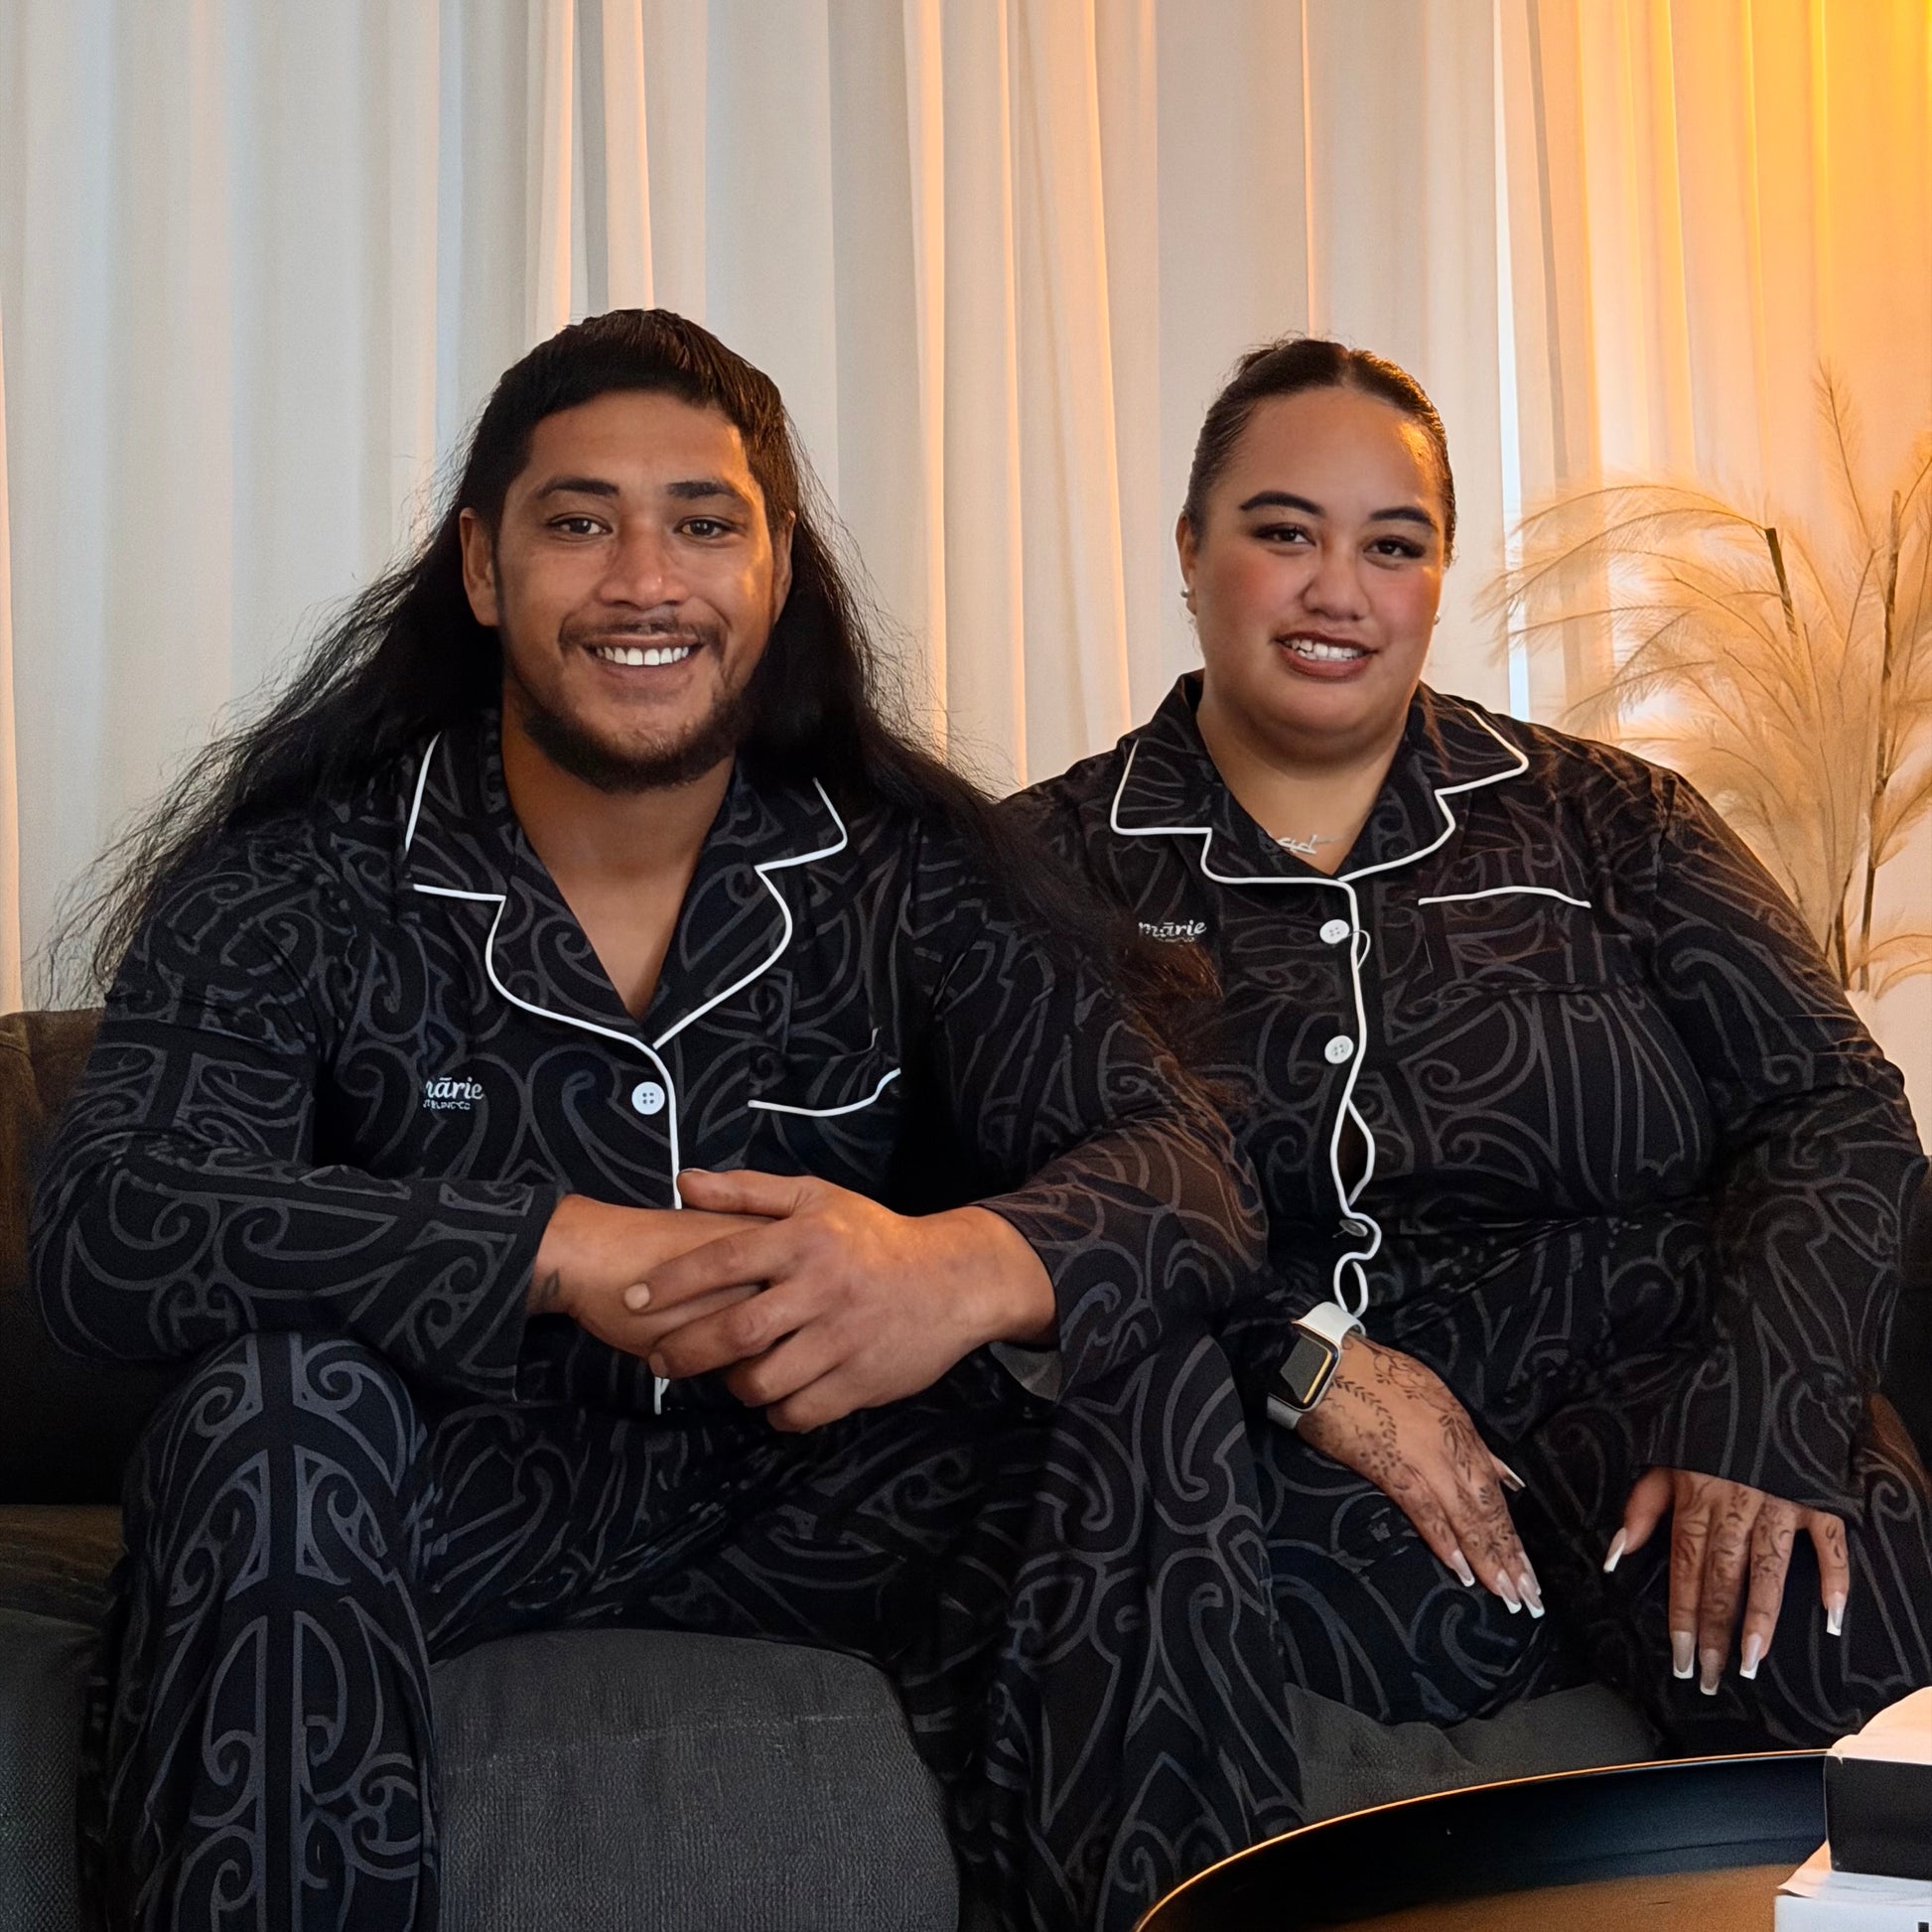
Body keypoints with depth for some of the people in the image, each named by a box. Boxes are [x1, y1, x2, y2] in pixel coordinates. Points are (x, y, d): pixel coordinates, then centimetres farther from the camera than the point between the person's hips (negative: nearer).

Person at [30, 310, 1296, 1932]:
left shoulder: (912, 871, -1)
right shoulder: (295, 883, -7)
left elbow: (1188, 1173, -11)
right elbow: (106, 1226, -21)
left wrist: (972, 1267, -36)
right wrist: (565, 1251, -32)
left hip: (817, 1495, 2)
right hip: (453, 1488, -2)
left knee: (1152, 1387, -20)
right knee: (276, 1401, -32)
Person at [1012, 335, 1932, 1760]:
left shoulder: (1603, 820, 14)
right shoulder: (1060, 862, 10)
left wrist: (1764, 1413, -11)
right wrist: (1305, 1361, -14)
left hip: (1637, 1380, 2)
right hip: (1272, 1457, -1)